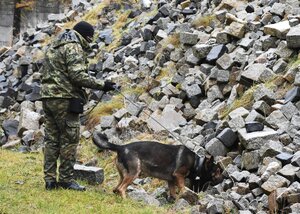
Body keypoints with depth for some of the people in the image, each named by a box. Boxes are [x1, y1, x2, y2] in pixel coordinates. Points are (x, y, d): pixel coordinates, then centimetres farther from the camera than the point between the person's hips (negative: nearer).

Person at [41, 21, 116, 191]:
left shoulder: (54, 46, 20)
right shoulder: (74, 47, -9)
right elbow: (77, 75, -18)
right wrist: (102, 85, -13)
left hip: (48, 97, 9)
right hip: (65, 99, -9)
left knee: (52, 140, 10)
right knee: (70, 139, -3)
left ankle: (50, 179, 10)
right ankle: (66, 179, -1)